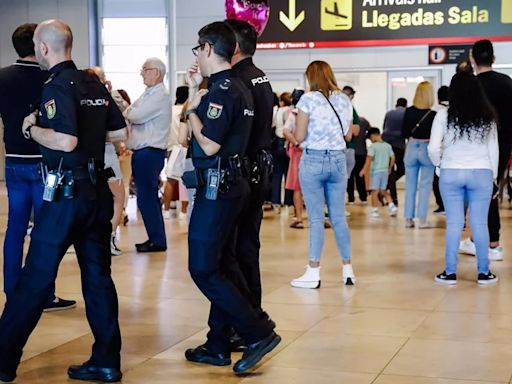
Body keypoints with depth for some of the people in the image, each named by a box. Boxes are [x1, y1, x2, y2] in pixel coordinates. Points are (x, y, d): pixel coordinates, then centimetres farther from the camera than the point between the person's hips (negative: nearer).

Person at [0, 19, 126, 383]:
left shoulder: (58, 86, -13)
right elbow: (121, 132, 15)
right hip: (97, 190, 7)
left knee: (35, 278, 0)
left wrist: (32, 129, -9)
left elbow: (65, 141, -24)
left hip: (66, 192, -7)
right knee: (98, 276, 9)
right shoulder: (95, 85, 10)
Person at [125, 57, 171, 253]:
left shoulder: (160, 95, -13)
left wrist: (129, 112, 2)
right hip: (143, 152, 10)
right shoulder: (149, 94, 18)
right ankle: (155, 238, 22)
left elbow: (135, 116, -19)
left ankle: (157, 240, 0)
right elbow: (132, 115, 14)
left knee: (146, 197, -7)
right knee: (149, 196, 14)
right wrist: (131, 112, -7)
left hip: (149, 152, -10)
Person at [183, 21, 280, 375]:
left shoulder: (222, 90, -15)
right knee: (216, 267, 13)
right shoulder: (238, 87, 15)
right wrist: (195, 91, 14)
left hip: (217, 188, -10)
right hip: (231, 184, 10)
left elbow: (209, 145, -22)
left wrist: (192, 109, -8)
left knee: (203, 269, -6)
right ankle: (219, 346, 19)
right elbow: (198, 130, 19)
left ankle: (259, 332, -5)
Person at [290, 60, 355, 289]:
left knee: (316, 218, -2)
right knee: (339, 217, 10)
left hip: (313, 160, -4)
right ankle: (348, 270, 13)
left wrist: (294, 130, 12)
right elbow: (348, 136, 12)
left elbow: (299, 137, -9)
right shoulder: (344, 100, 7)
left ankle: (313, 274, 1)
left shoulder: (308, 99, -7)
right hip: (338, 160, 4)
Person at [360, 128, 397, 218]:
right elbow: (393, 158, 8)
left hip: (375, 171, -6)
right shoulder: (388, 146, 7)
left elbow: (369, 159, -18)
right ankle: (391, 206, 5)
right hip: (385, 171, 6)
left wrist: (364, 170, -13)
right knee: (383, 190, 17)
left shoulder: (373, 146, -11)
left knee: (375, 191, 1)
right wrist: (390, 168, 19)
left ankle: (375, 210, 3)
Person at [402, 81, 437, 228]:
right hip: (427, 150, -3)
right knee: (425, 185, 4)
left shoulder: (409, 111, -5)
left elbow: (404, 133, 3)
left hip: (411, 149, 3)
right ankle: (422, 220, 4)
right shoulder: (432, 115, -14)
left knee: (410, 184, 11)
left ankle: (408, 219, 13)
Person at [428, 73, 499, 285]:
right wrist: (493, 175, 14)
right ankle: (483, 272, 11)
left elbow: (433, 148, -8)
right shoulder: (487, 117, 1)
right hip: (481, 174, 1)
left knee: (453, 223, 4)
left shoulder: (444, 116, -6)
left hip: (451, 174, -1)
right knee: (480, 224, 6)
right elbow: (494, 149, 4)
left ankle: (450, 272, 9)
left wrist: (439, 163, 11)